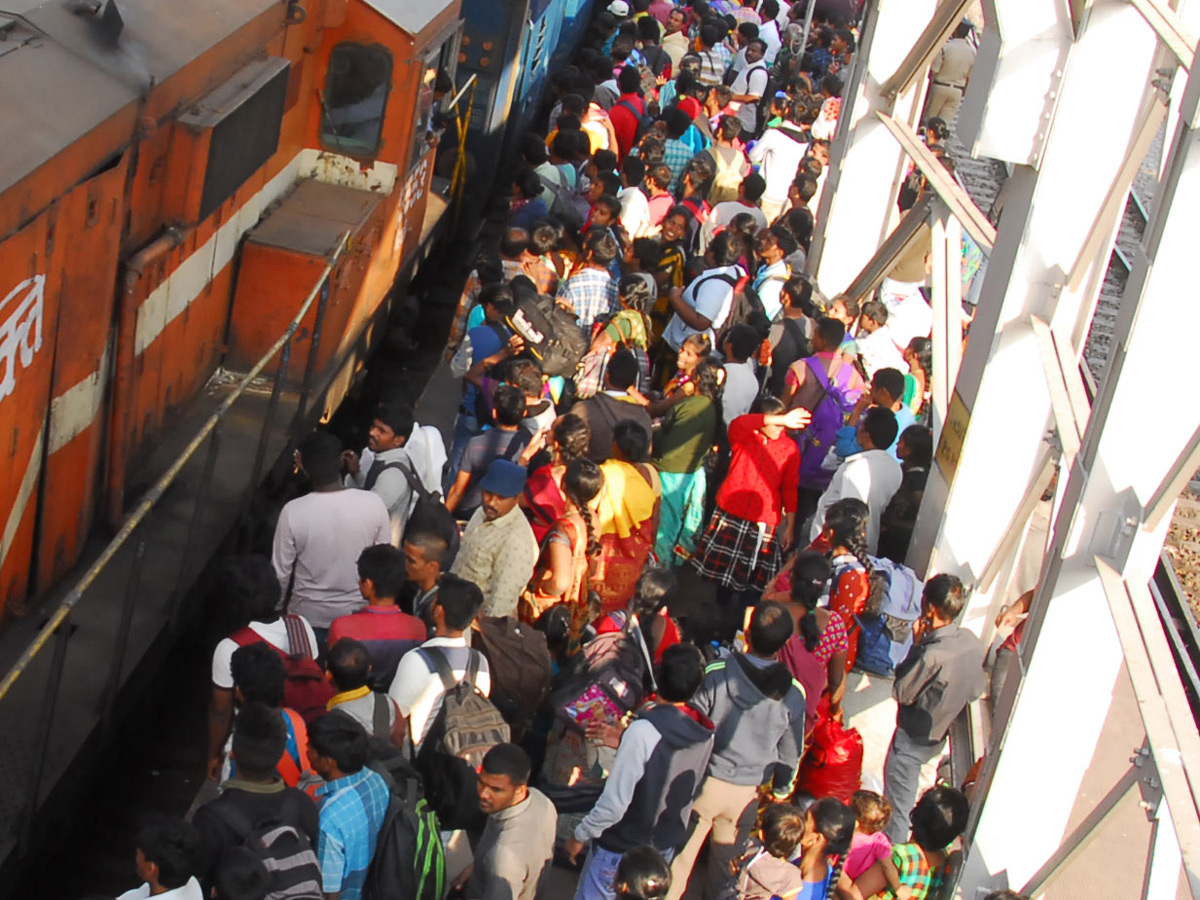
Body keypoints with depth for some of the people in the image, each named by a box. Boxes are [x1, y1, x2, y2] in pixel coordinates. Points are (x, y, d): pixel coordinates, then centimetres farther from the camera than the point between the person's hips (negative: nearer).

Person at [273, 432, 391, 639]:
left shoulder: (293, 512, -22)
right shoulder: (374, 504, -19)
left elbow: (281, 572, -12)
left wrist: (279, 608, 6)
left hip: (308, 615, -1)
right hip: (359, 613, 1)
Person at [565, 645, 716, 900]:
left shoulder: (643, 731, -28)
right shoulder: (704, 736, -8)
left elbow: (614, 803, -26)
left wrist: (580, 835, -12)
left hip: (621, 848, -6)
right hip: (665, 845, 6)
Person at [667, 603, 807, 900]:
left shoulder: (716, 674, -21)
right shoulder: (793, 694, -13)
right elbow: (790, 752, 0)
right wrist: (781, 789, 19)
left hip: (706, 784, -2)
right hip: (749, 794, 2)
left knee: (680, 858, 13)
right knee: (725, 866, 21)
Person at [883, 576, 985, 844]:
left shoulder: (933, 655, -35)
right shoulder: (972, 643, -10)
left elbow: (901, 692, -20)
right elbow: (976, 690, 3)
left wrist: (916, 644, -18)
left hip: (914, 738, -8)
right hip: (941, 734, 8)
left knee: (897, 803, 9)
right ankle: (894, 843, 44)